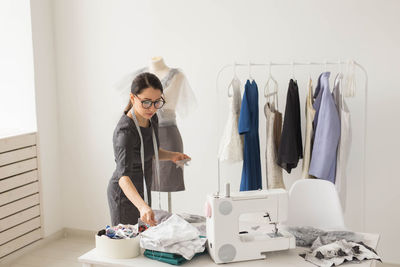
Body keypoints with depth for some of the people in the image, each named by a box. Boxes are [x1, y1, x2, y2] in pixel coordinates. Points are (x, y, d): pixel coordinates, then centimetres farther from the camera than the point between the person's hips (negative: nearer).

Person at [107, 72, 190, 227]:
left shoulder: (151, 119, -5)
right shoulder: (125, 131, -30)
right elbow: (123, 176, -42)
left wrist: (172, 156, -6)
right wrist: (143, 207, -57)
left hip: (143, 191, 8)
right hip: (124, 195, -8)